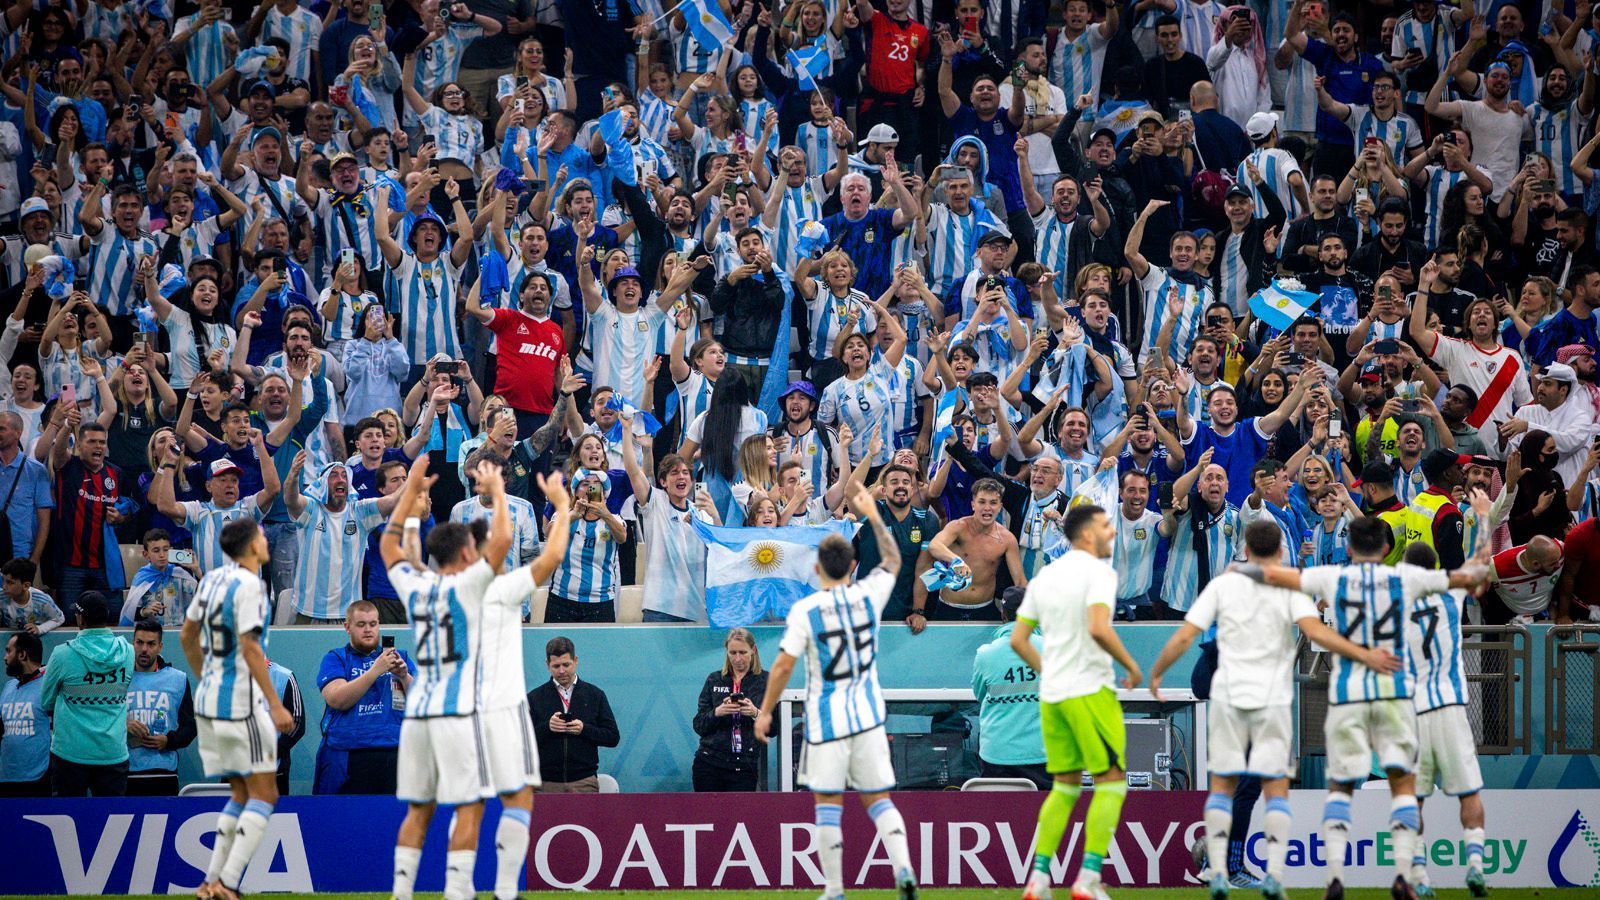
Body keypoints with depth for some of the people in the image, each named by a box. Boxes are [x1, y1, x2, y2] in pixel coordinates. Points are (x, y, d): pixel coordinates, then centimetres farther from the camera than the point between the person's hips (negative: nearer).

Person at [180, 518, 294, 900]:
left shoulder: (212, 579, 10)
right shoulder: (247, 585, -14)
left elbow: (188, 635, 20)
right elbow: (249, 647, -20)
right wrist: (275, 705, -19)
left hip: (208, 700, 8)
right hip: (240, 703, -8)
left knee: (241, 794, 15)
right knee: (264, 794, -4)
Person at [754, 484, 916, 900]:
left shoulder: (804, 611, -11)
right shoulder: (868, 596, -1)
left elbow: (784, 666, -11)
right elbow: (892, 559, 19)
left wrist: (765, 711, 1)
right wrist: (872, 515, 27)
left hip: (825, 720, -3)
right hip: (868, 713, 3)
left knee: (828, 803, 4)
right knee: (878, 799, 8)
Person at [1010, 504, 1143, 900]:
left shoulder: (1045, 576, 13)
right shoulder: (1097, 571, -9)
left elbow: (1018, 640, 13)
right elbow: (1098, 629, -24)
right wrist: (1131, 666, -11)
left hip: (1051, 694, 7)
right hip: (1090, 690, -7)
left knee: (1064, 786, 14)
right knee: (1111, 783, 1)